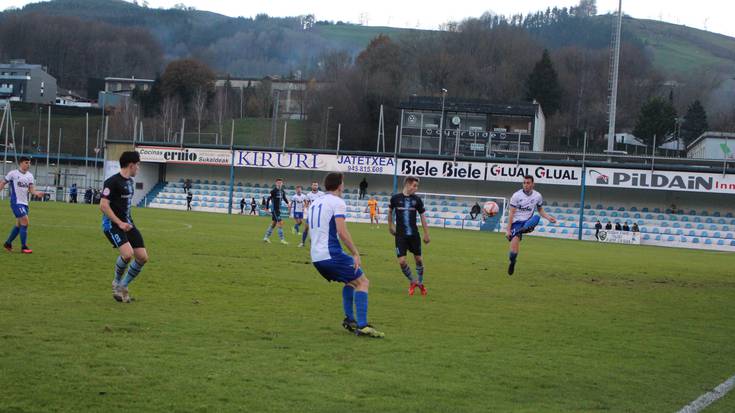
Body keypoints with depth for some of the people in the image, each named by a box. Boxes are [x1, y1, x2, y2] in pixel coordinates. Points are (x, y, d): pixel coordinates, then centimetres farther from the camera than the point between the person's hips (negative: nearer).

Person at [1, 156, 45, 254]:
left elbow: (31, 189, 2)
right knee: (25, 222, -16)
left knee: (19, 225, 14)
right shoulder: (13, 173, -5)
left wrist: (37, 193, -18)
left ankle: (8, 243, 31)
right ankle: (24, 247, -11)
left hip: (25, 203, 7)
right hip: (16, 202, -7)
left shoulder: (30, 176, 9)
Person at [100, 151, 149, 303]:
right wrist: (120, 223, -22)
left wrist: (128, 222, 19)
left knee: (143, 257, 0)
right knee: (127, 253, -27)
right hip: (112, 224, -9)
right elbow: (103, 205, -19)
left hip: (127, 223, 9)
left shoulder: (130, 181, 12)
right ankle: (117, 283, 0)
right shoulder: (112, 182, -15)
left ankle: (123, 286, 17)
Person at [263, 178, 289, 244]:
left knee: (273, 223, 14)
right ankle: (282, 239, -9)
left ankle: (266, 237, 24)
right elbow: (269, 199, -11)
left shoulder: (282, 191, 8)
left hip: (278, 209, 8)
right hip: (274, 209, -8)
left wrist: (287, 203, 1)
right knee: (280, 223, -11)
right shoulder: (273, 191, -13)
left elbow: (284, 198, 20)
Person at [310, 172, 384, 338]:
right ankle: (362, 326, -13)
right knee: (362, 282, -1)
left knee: (350, 281, 26)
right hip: (332, 254, -8)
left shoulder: (315, 203, 18)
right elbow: (342, 232, -17)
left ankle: (349, 320, 17)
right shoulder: (337, 202, -8)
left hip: (316, 257, 8)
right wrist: (356, 253, -13)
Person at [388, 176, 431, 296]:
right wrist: (390, 226, 18)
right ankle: (412, 282, 16)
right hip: (400, 235, -1)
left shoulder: (417, 199, -1)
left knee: (418, 259, 7)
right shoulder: (395, 198, -5)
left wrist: (426, 234, 6)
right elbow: (390, 211, 14)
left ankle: (420, 282, 29)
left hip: (414, 234, 2)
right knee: (401, 261, -8)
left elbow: (422, 216, 6)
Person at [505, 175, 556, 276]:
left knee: (536, 217, -31)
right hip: (516, 222, -2)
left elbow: (540, 210, 18)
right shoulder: (516, 196, -5)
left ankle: (523, 229, -49)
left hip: (528, 223, 2)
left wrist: (548, 217, -2)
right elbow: (511, 213, -5)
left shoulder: (537, 196, 3)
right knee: (515, 244, -18)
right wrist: (508, 229, -10)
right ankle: (512, 262, 5)